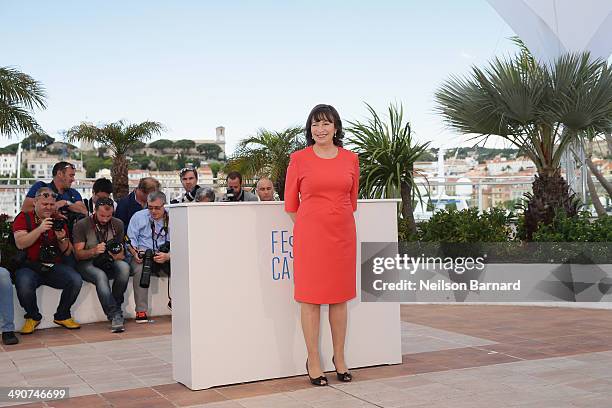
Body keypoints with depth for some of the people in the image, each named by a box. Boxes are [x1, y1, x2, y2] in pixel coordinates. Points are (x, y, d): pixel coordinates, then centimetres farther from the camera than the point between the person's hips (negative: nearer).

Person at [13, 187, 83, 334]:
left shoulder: (59, 221, 16)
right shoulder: (23, 218, 6)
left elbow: (68, 252, 14)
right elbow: (20, 244, -10)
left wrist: (62, 239, -8)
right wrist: (40, 229, -19)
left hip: (55, 267, 3)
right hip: (29, 266, -3)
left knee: (76, 280, -24)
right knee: (24, 285, -35)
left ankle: (62, 316, 3)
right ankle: (33, 317, -2)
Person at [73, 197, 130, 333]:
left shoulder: (118, 224, 7)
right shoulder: (81, 225, -4)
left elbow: (121, 253, 10)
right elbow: (78, 254, -8)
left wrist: (118, 255, -15)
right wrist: (94, 251, -27)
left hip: (109, 263, 3)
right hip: (87, 264, -3)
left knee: (124, 267, -31)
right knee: (101, 276, -37)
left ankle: (114, 305, -19)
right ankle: (115, 315, -38)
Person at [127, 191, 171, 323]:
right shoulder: (138, 217, 6)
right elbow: (130, 239, 4)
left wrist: (168, 256, -21)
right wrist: (135, 253, -16)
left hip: (166, 254, 1)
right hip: (142, 254, -1)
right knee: (140, 269, -33)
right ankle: (141, 311, -25)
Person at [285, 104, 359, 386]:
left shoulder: (350, 159, 6)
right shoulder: (299, 159, -1)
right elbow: (291, 203, 5)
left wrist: (338, 221, 13)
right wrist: (309, 227, 5)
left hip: (342, 234, 3)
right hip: (309, 235, -3)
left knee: (340, 297, 9)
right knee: (311, 298, 1)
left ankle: (339, 358, 22)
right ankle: (313, 361, 11)